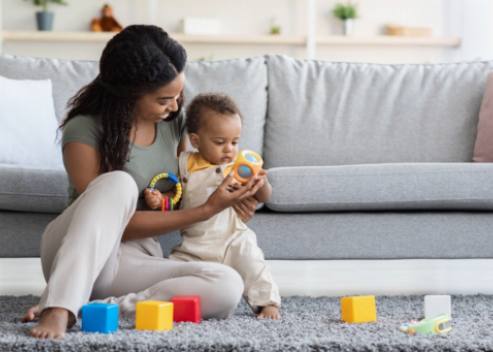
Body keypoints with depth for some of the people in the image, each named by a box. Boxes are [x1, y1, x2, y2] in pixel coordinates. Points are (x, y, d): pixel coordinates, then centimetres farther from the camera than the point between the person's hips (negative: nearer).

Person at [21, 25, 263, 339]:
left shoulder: (173, 121, 4)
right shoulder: (85, 130, -14)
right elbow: (116, 220, -17)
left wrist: (227, 194, 1)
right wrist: (207, 210, -20)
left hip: (135, 264, 5)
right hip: (76, 256, -5)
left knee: (228, 287, -26)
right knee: (118, 183, -35)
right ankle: (59, 308, -44)